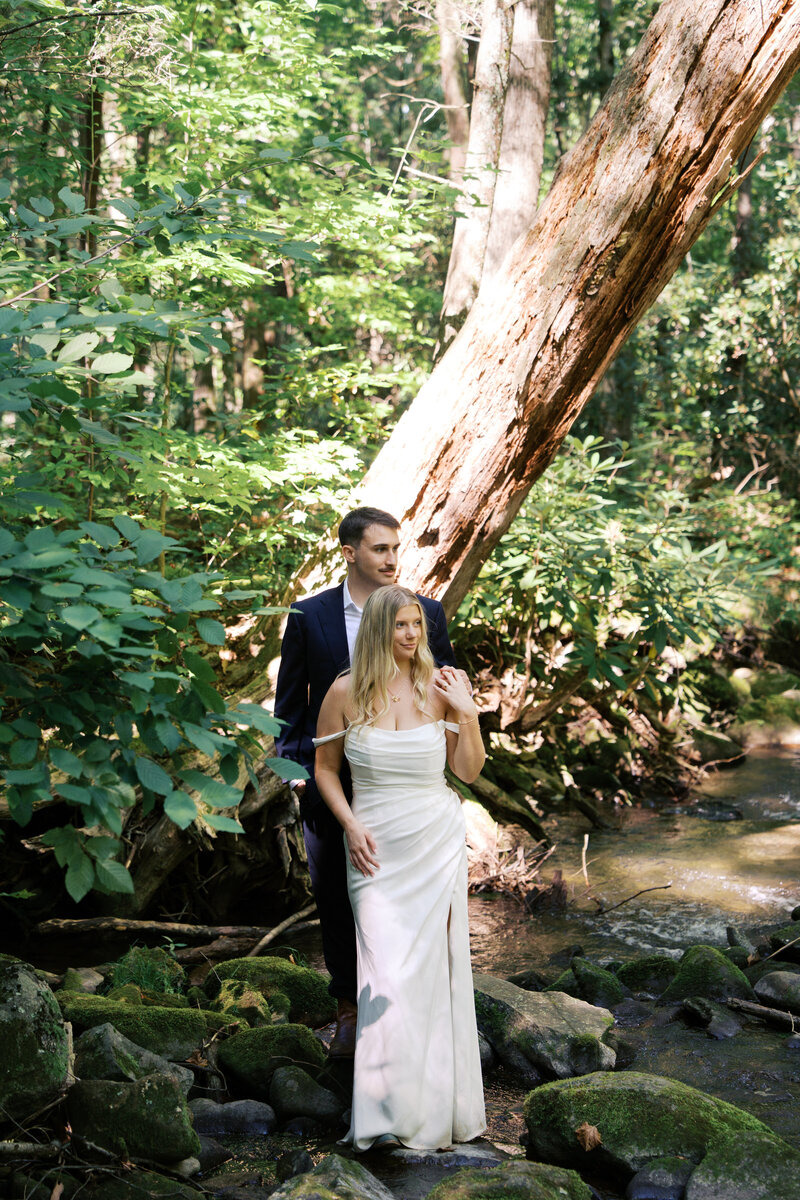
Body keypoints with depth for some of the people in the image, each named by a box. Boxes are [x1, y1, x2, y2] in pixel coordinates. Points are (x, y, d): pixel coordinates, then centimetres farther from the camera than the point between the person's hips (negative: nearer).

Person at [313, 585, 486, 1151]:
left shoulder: (441, 687, -3)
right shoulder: (346, 692, -4)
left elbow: (470, 771, 2)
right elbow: (325, 768, 7)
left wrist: (468, 714, -12)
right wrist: (351, 826, -5)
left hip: (438, 843, 1)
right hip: (377, 848, -1)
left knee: (433, 967, 5)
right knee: (388, 971, -8)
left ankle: (437, 1103, 19)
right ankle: (387, 1111, 0)